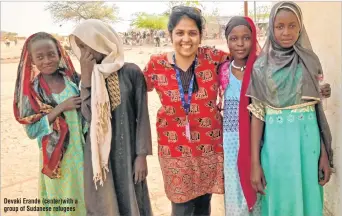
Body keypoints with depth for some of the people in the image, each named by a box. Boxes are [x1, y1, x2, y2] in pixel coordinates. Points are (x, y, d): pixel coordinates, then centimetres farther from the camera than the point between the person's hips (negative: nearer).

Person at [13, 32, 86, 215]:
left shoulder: (72, 78, -2)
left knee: (88, 198, 15)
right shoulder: (31, 89, -8)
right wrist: (60, 108, -19)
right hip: (56, 157, -2)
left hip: (83, 150, 2)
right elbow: (31, 130, -12)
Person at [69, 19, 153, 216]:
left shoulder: (131, 72, -8)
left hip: (127, 152, -2)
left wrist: (142, 155, -6)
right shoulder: (87, 76, 2)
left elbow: (142, 116, -6)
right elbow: (88, 115, -11)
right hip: (98, 154, 3)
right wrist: (86, 78, -15)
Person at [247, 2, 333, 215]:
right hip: (276, 142, -1)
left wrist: (325, 154, 2)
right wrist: (255, 163, -7)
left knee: (308, 197, 11)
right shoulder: (262, 67, -2)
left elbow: (318, 108, 6)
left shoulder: (310, 62, 4)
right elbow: (257, 114, -4)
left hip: (308, 139, 2)